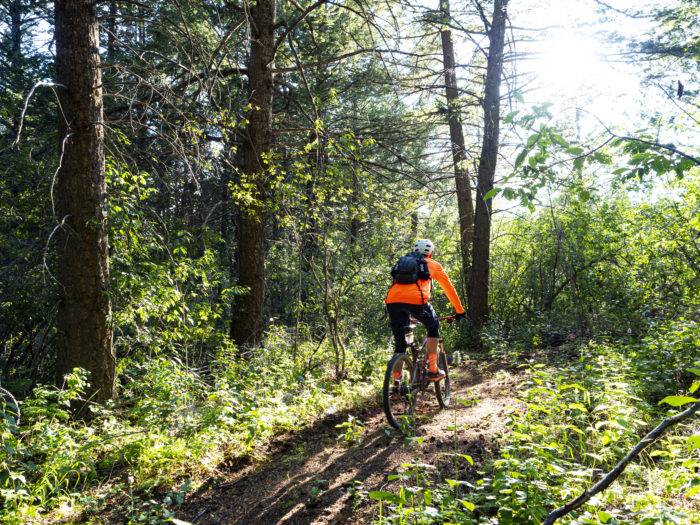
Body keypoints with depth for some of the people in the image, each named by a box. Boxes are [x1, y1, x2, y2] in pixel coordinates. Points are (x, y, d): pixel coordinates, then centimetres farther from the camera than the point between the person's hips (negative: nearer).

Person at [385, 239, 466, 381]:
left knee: (399, 343, 16)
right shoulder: (433, 264, 24)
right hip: (415, 300, -3)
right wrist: (460, 311, 38)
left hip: (392, 301, 3)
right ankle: (433, 370, 20)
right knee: (433, 327, 24)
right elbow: (449, 288, 27)